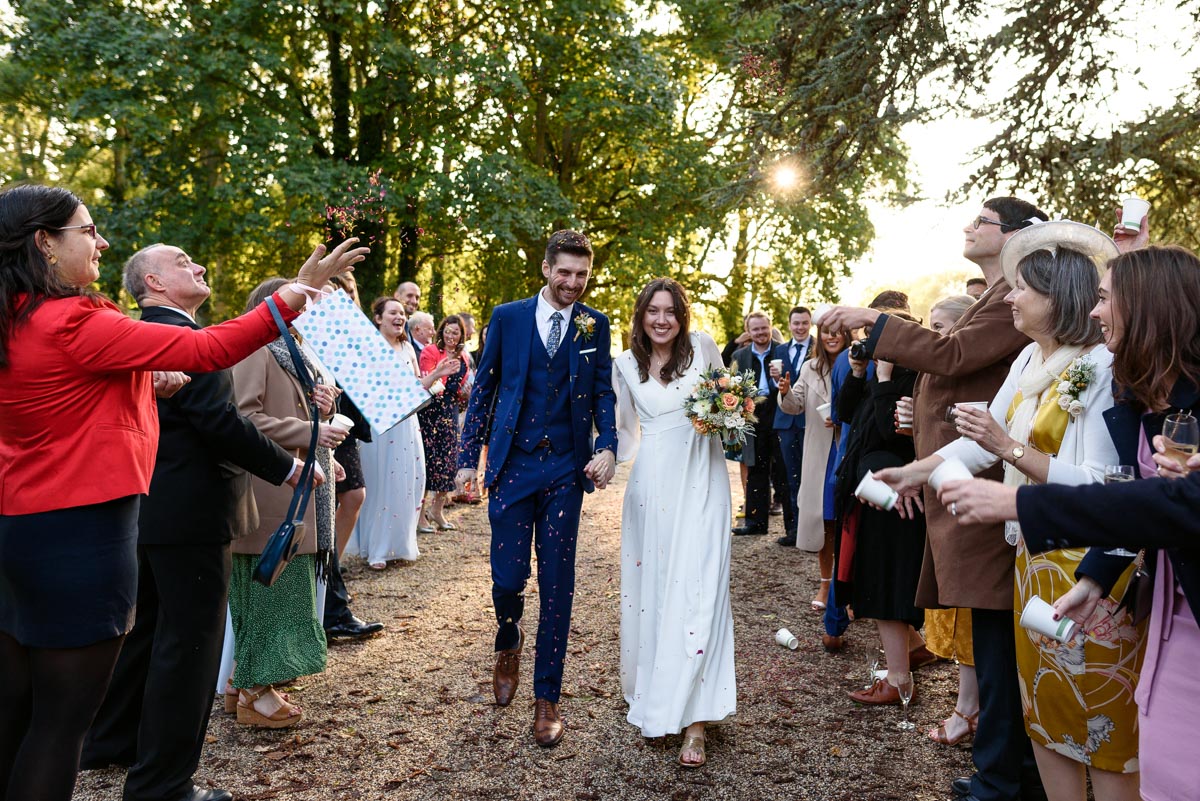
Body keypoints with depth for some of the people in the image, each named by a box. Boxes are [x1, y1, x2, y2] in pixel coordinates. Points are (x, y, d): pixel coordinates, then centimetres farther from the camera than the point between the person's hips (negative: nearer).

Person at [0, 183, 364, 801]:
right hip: (81, 529, -9)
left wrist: (143, 377, 9)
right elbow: (209, 350, -19)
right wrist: (301, 290, -16)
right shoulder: (74, 323, -19)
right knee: (62, 717, 1)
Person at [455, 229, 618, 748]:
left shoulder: (595, 325, 5)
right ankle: (509, 646, 37)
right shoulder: (508, 317, 2)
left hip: (566, 470, 0)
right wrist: (467, 457, 3)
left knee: (557, 586, 4)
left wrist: (607, 447, -12)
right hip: (512, 465, 0)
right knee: (507, 578, 1)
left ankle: (546, 699, 19)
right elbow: (483, 389, 6)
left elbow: (603, 393, 6)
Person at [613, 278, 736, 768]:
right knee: (648, 586, 7)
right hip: (650, 484, 2)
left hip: (700, 482, -2)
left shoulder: (704, 348, 3)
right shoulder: (626, 365, 8)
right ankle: (650, 688, 28)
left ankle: (694, 721, -3)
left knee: (697, 589, -7)